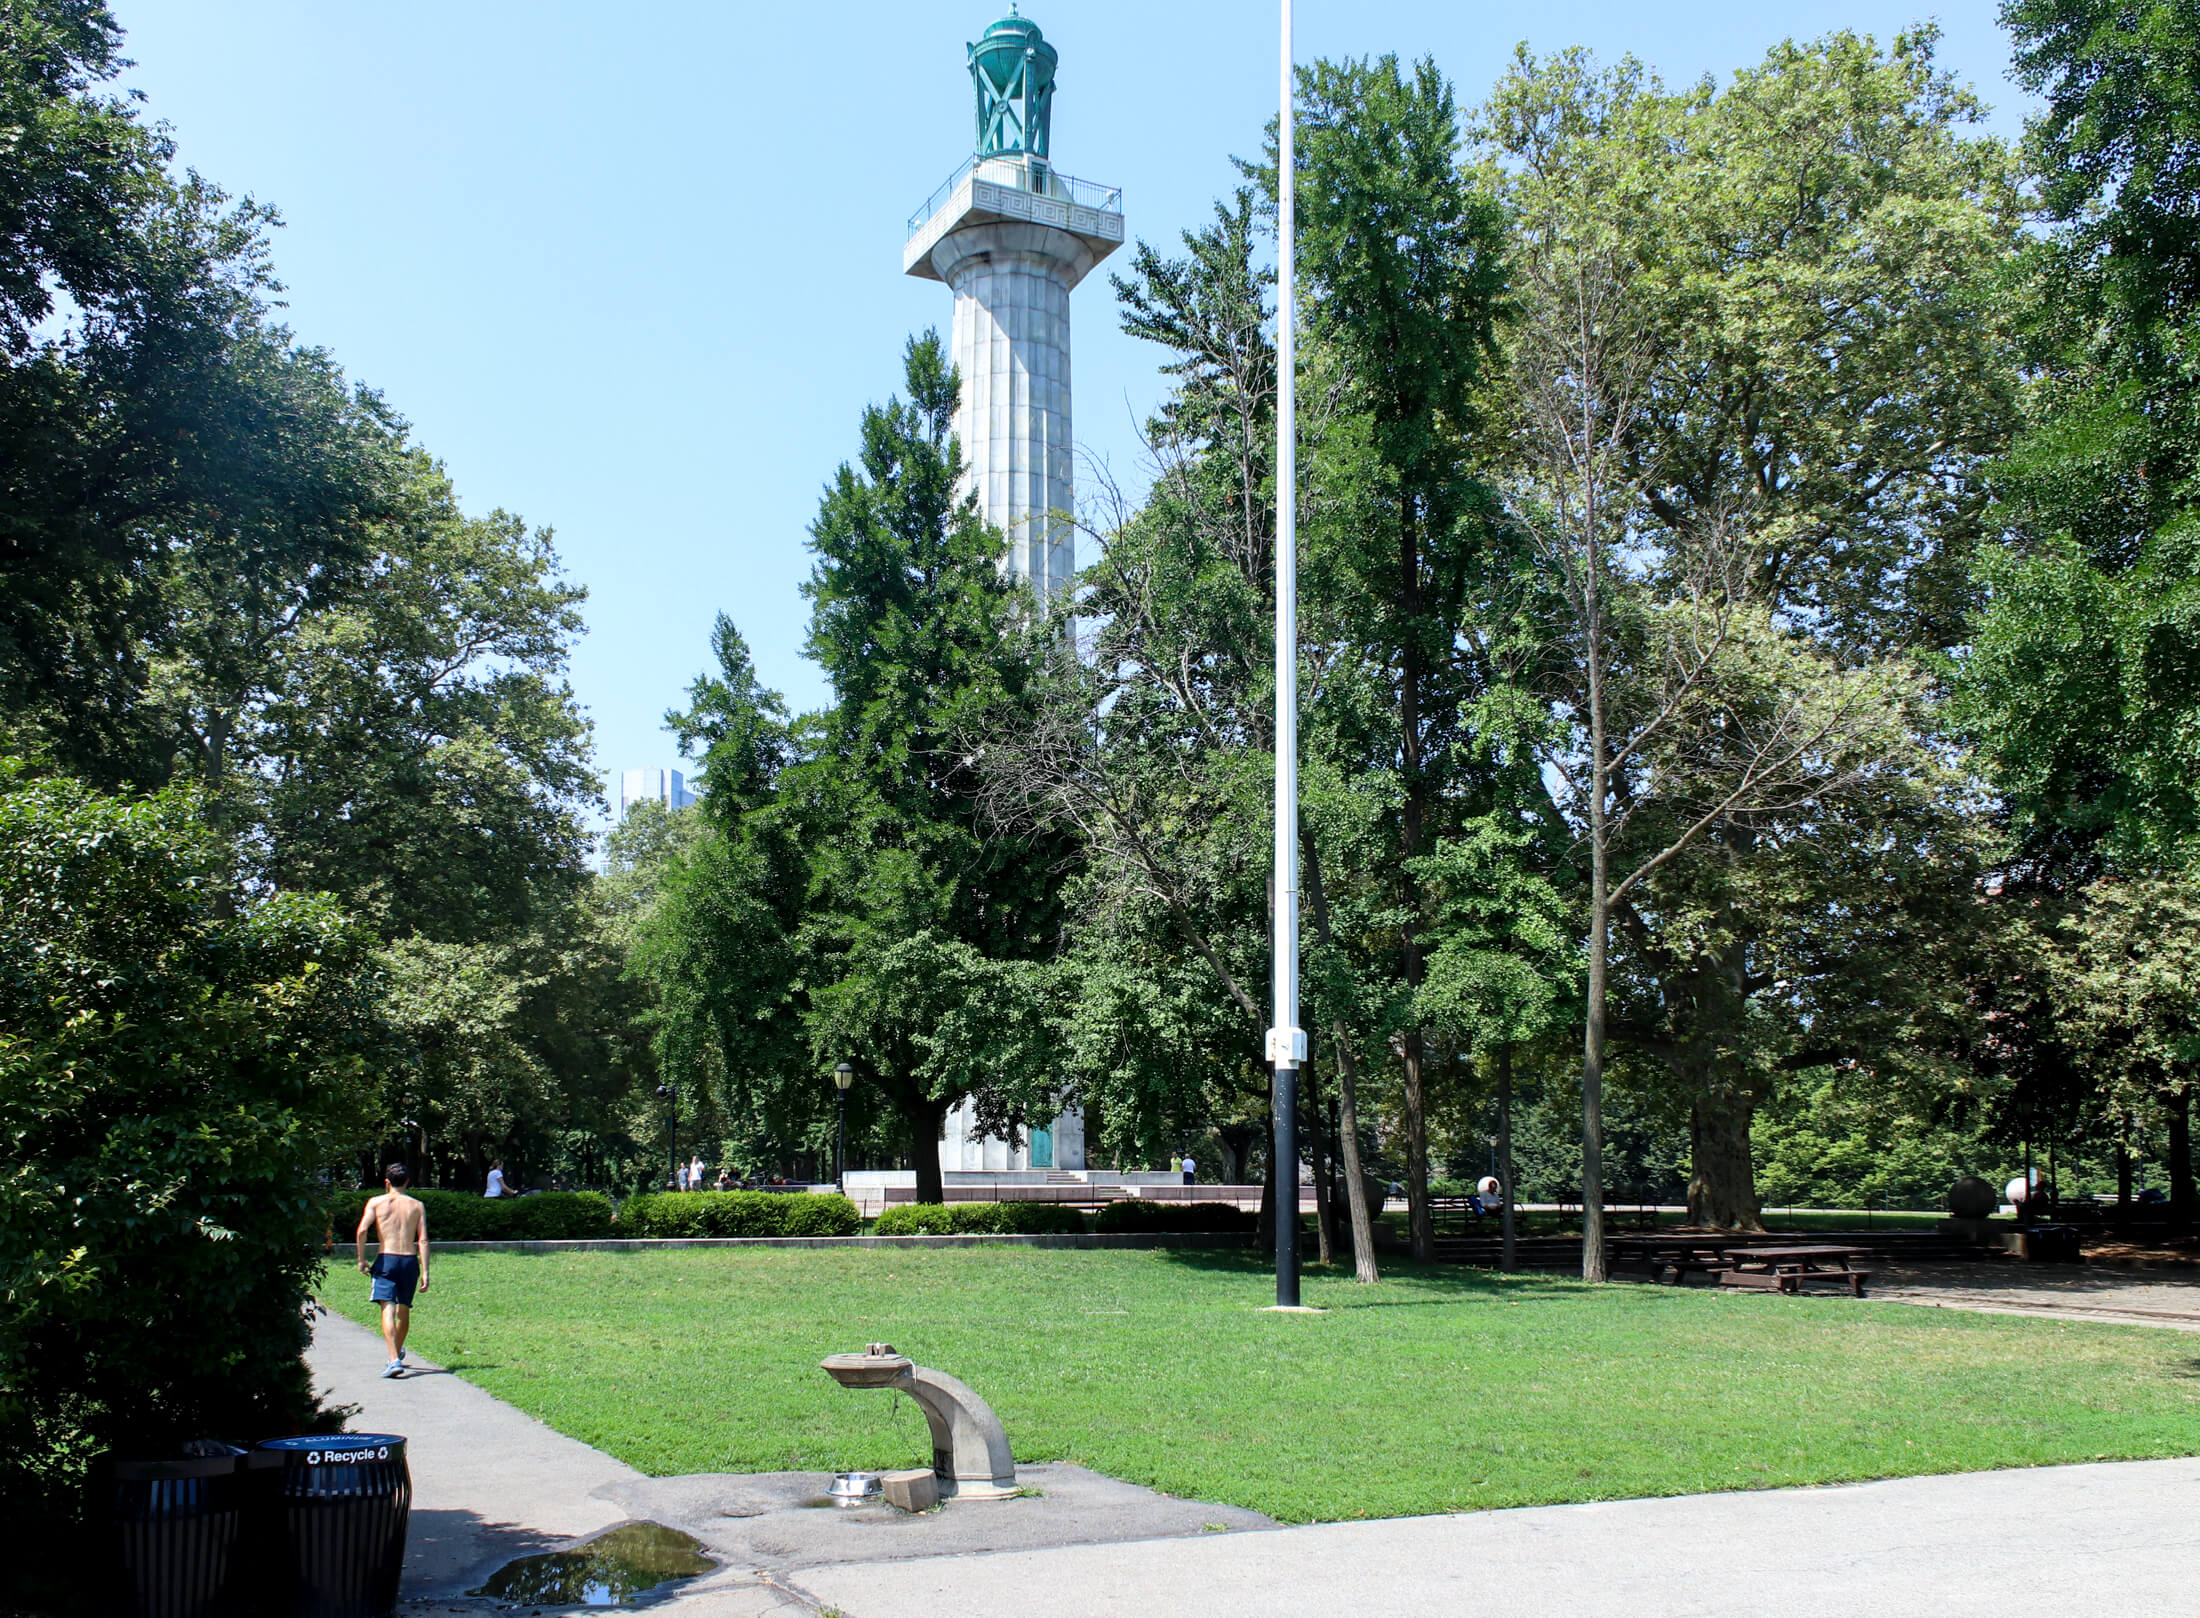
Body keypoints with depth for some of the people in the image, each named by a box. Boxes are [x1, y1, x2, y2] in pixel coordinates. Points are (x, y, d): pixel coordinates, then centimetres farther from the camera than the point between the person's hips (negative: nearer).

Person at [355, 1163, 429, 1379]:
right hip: (410, 1260, 3)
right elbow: (423, 1240, 1)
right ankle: (398, 1353, 37)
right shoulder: (417, 1205, 9)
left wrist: (361, 1259, 0)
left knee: (388, 1310, -9)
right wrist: (425, 1272, 0)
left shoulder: (376, 1202, 4)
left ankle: (394, 1361, -23)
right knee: (404, 1310, 19)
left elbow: (362, 1230, -10)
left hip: (386, 1259, -3)